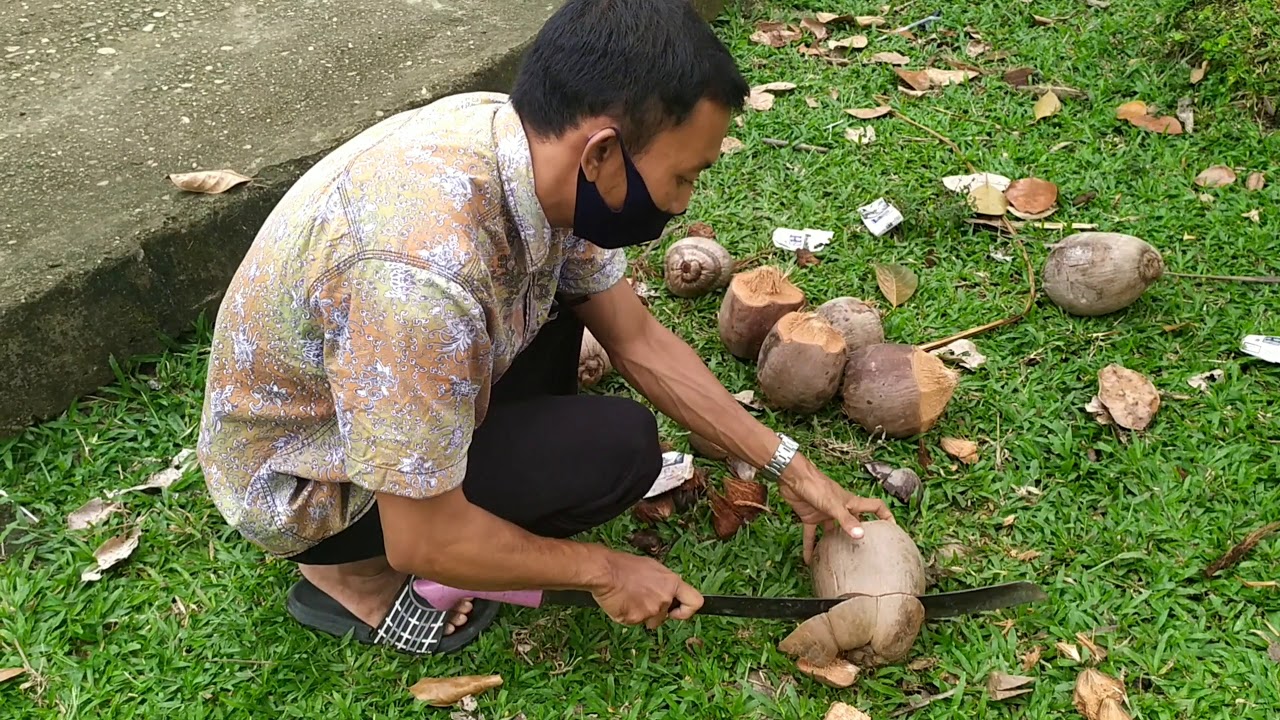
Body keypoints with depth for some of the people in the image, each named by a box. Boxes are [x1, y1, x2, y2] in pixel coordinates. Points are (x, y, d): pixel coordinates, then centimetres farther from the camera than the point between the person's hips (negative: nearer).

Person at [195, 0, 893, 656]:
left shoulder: (537, 150, -15)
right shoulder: (423, 274, -40)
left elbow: (638, 341, -2)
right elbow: (424, 544, -28)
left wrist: (787, 466, -1)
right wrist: (602, 571, -14)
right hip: (299, 485, -7)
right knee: (619, 445, -18)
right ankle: (350, 569, -1)